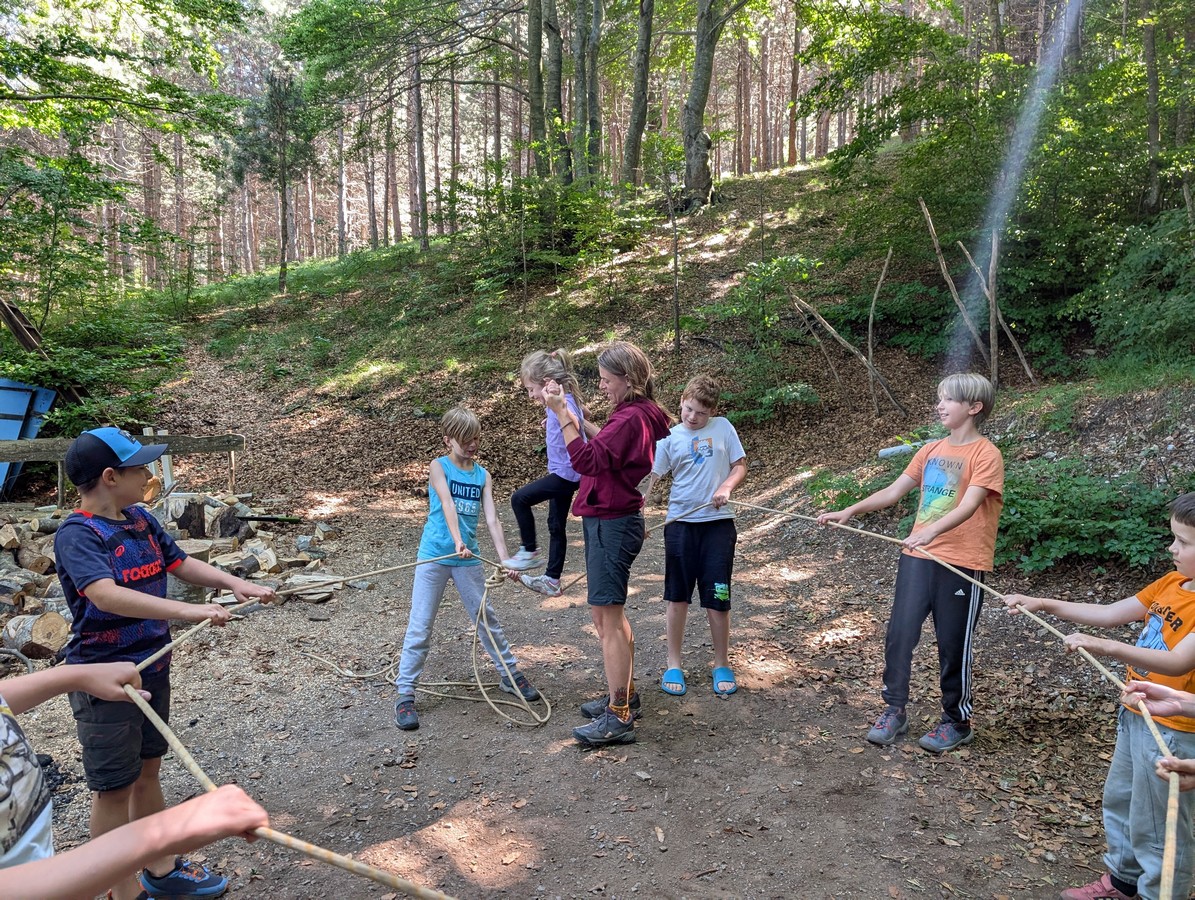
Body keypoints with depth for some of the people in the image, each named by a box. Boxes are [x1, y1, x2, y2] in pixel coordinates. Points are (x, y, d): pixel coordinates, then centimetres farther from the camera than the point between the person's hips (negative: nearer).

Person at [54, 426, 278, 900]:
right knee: (114, 788, 9)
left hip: (152, 668, 8)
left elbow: (181, 563, 11)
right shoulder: (77, 535, -22)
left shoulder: (141, 520, 2)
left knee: (147, 771, 21)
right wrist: (189, 611, -44)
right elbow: (106, 595, -37)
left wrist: (233, 582, -4)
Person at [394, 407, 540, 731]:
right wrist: (458, 541, -36)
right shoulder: (438, 467, -6)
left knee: (487, 619, 14)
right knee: (420, 627, 0)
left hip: (468, 559, 4)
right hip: (434, 556, -3)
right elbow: (447, 504, -22)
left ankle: (511, 674, 30)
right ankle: (404, 694, 8)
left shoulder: (482, 475, 4)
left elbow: (491, 519, -4)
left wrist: (505, 558, -15)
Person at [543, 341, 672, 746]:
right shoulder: (640, 414, 14)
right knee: (607, 612, 20)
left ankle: (619, 718, 0)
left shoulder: (630, 418, -19)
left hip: (612, 525, -11)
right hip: (610, 521, 11)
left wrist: (561, 414, -24)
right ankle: (624, 694, 33)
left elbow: (586, 459, -26)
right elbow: (599, 455, 15)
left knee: (607, 615, -7)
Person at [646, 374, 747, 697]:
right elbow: (651, 478, -1)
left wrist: (726, 486, -14)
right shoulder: (670, 437, 1)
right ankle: (673, 665, 21)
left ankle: (722, 665, 21)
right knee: (678, 597, 7)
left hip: (718, 522, 0)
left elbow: (740, 466, 7)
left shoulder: (723, 428, 2)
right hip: (680, 523, 1)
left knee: (717, 597, 2)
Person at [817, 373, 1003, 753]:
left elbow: (968, 506, -23)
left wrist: (931, 531, -39)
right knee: (899, 634, 4)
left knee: (953, 646, 6)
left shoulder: (986, 454, -9)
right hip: (916, 557, 5)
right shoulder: (930, 451, 11)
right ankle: (894, 710, 19)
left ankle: (957, 721, 25)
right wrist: (848, 511, 1)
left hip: (962, 564, -5)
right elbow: (893, 491, 10)